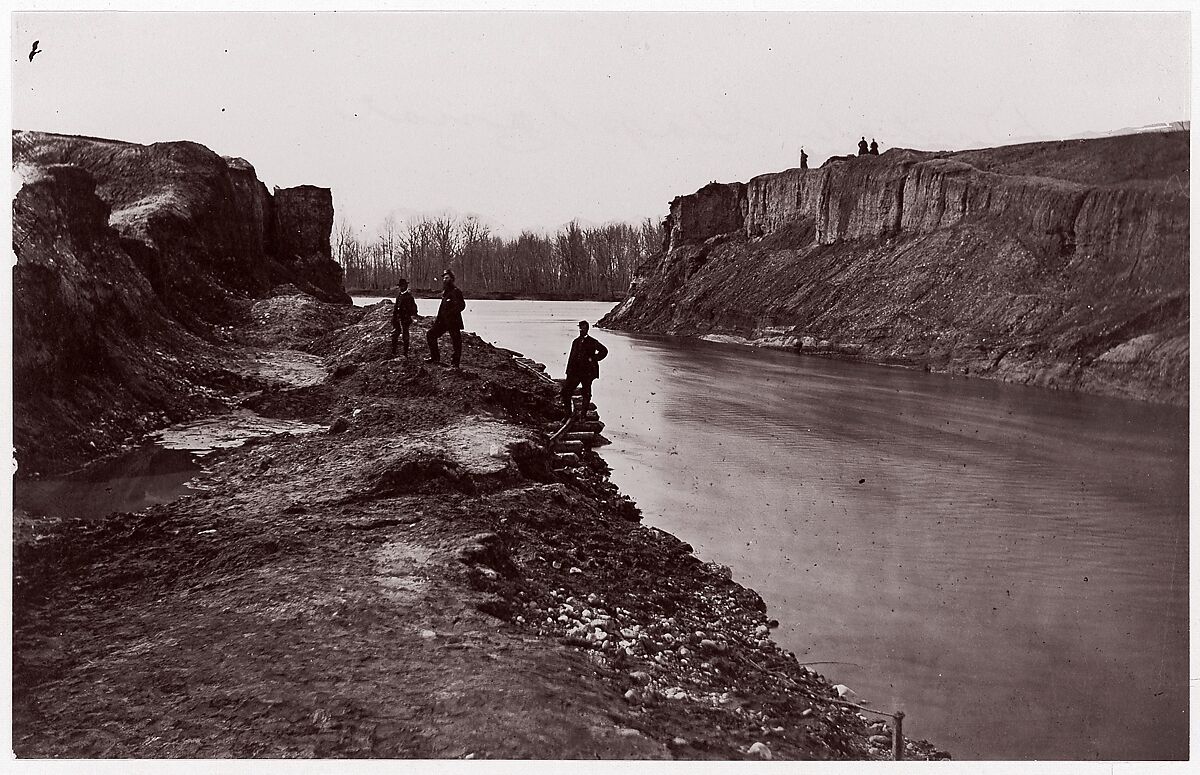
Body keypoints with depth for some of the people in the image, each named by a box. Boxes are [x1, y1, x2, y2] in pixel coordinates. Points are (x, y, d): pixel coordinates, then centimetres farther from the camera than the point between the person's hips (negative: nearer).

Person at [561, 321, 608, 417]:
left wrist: (593, 359, -9)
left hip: (587, 372, -4)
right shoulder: (576, 341, 12)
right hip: (575, 371, 4)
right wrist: (568, 372, 10)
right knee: (566, 391, -2)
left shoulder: (592, 342, -2)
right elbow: (571, 357, 14)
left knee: (586, 394, 2)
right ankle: (568, 413, 10)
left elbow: (604, 350, -4)